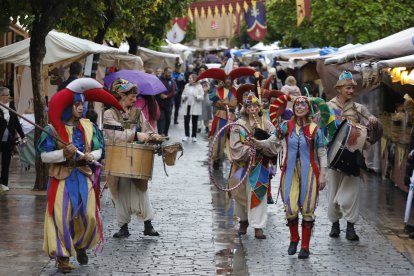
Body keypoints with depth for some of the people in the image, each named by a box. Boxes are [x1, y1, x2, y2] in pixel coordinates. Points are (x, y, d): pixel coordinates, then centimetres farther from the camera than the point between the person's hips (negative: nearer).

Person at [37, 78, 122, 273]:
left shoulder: (88, 126, 5)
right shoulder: (53, 129, -8)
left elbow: (98, 150, 10)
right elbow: (44, 156, -8)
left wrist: (91, 156, -12)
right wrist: (64, 153, -23)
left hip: (84, 176, 4)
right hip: (62, 178, -4)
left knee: (88, 216, 2)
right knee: (62, 217, -6)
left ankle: (81, 246, 30)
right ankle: (63, 257, 4)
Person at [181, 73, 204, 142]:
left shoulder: (199, 86, -4)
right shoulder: (187, 86, 9)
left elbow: (202, 96, -7)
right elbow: (183, 94, 15)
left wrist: (197, 97, -25)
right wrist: (184, 97, -7)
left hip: (195, 107, -3)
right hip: (187, 106, 3)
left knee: (194, 122, 5)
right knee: (186, 121, -1)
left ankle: (194, 136, 15)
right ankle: (187, 136, 8)